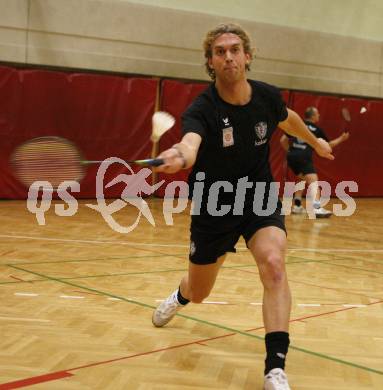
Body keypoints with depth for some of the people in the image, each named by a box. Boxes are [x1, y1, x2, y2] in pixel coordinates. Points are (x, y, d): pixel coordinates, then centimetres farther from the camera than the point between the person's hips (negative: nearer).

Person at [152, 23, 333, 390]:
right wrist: (179, 156, -72)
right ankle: (180, 295, 56)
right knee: (198, 293, 15)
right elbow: (190, 143, -48)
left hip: (259, 200, 1)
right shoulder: (201, 109, -23)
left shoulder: (268, 97, -10)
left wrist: (315, 141, 32)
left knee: (273, 264, -29)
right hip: (213, 208, -1)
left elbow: (287, 119, 16)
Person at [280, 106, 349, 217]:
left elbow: (283, 141, 13)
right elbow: (329, 145, 23)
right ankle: (317, 208, -39)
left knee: (304, 179, 28)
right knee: (313, 181, -16)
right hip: (304, 158, -6)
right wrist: (341, 138, 37)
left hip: (291, 157, 6)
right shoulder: (316, 129, 10)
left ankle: (297, 206, 27)